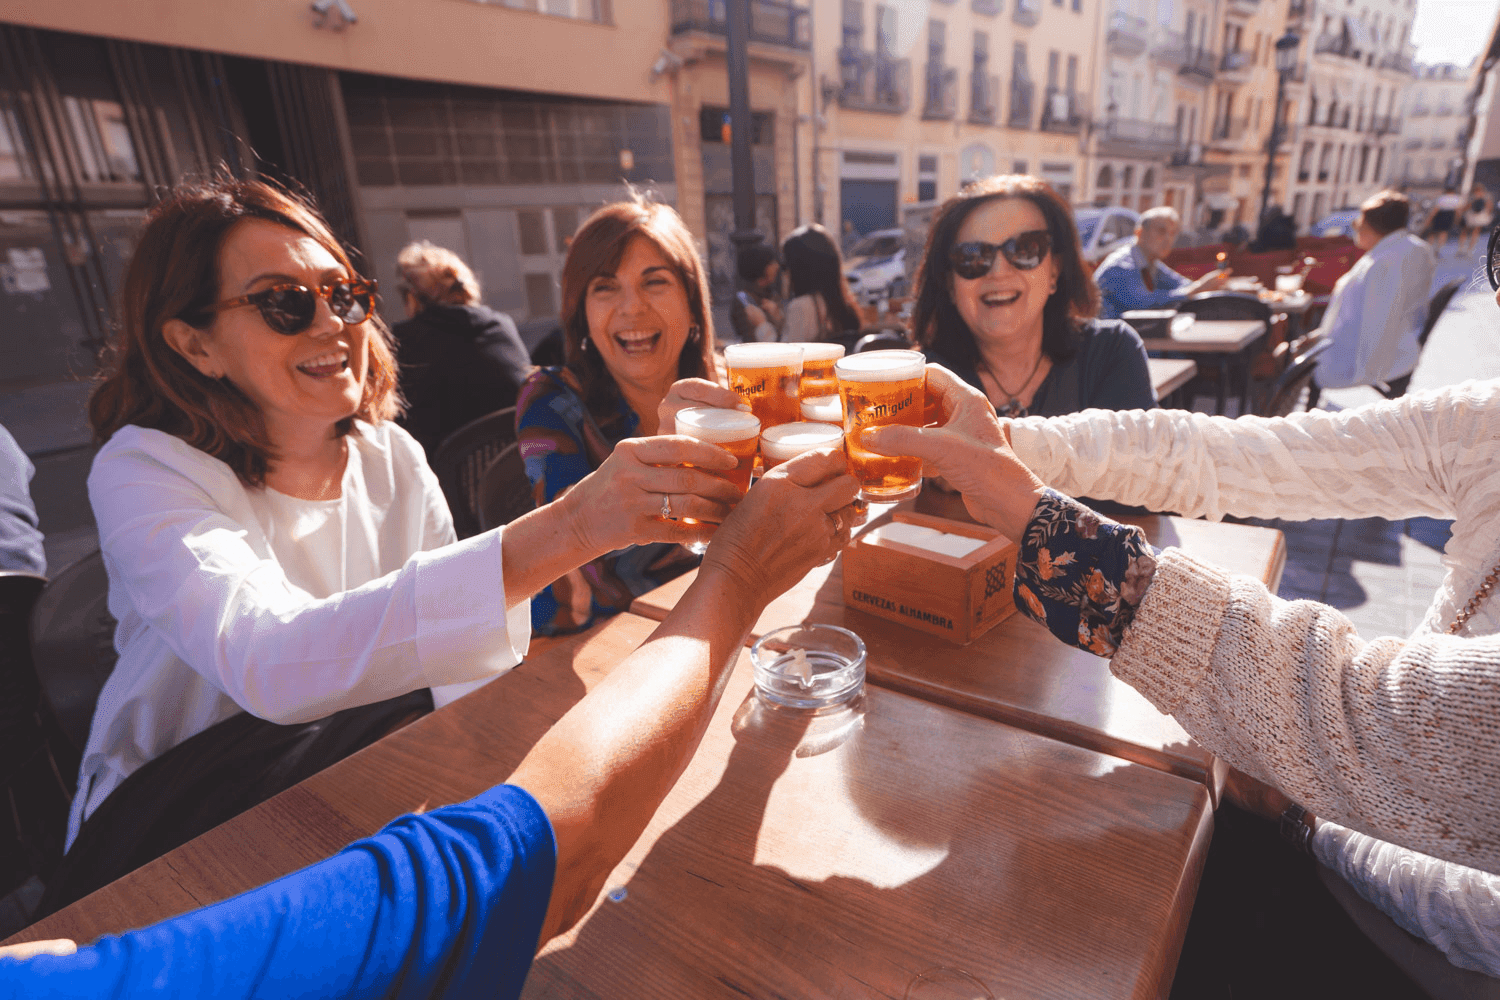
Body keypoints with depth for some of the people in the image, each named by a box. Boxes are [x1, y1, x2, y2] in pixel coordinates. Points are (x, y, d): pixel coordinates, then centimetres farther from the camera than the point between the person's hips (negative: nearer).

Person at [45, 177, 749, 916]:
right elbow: (270, 665, -39)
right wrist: (561, 532, -49)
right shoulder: (145, 471, -18)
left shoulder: (392, 456, -3)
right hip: (165, 829, -3)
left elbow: (450, 639, -5)